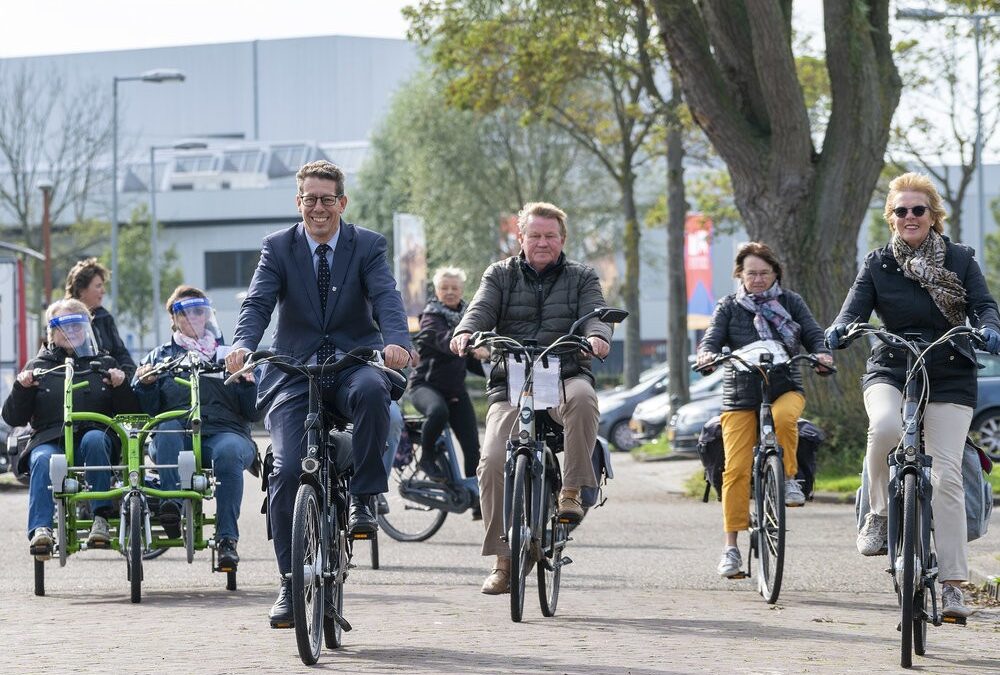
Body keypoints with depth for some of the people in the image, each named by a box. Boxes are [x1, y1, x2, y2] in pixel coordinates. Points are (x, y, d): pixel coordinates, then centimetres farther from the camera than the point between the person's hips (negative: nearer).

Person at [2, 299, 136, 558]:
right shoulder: (39, 367, 18)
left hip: (93, 435, 0)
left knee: (94, 439, -36)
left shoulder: (104, 365, 19)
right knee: (43, 461, -35)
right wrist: (21, 388, -6)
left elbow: (128, 414, 13)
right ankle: (40, 529, -48)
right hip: (49, 440, 0)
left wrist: (120, 387, -5)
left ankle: (101, 517, -34)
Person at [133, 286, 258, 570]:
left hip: (226, 431, -1)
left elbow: (253, 413, 14)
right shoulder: (159, 357, 22)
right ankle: (172, 507, -44)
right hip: (178, 441, 1)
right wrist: (146, 385, -6)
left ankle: (227, 539, -38)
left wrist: (247, 383, -5)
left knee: (227, 451, -36)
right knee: (168, 429, -35)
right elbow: (146, 410, 12)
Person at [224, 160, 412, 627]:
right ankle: (291, 584, -5)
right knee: (286, 470, -14)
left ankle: (363, 498, -19)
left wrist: (396, 341, -34)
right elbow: (258, 302, -9)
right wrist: (242, 344, -31)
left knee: (371, 391, -37)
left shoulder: (367, 246, 3)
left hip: (353, 362, -1)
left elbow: (386, 298, -12)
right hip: (294, 372, 1)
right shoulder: (278, 248, 4)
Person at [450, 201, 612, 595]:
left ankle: (572, 490, -26)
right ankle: (503, 560, -10)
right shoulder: (500, 276, 16)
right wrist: (465, 332, -25)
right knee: (493, 462, -19)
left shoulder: (581, 278, 14)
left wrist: (597, 337, -28)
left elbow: (595, 313, -3)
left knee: (582, 397, -38)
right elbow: (482, 309, -1)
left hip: (565, 379, -1)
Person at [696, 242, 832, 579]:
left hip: (786, 388, 0)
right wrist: (708, 353, -27)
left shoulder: (791, 302, 9)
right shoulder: (728, 307, 8)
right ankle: (731, 546, -4)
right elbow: (713, 337, -3)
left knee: (783, 416, -38)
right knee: (736, 469, -9)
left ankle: (789, 477, -14)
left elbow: (813, 333, 3)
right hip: (741, 396, 0)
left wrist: (822, 352, -21)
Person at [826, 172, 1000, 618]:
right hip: (891, 372, 0)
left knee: (946, 476, -9)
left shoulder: (960, 259, 6)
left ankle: (952, 585, -4)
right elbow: (856, 308, -5)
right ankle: (877, 515, -12)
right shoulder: (877, 264, 5)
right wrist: (838, 332, -28)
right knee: (885, 427, -36)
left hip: (949, 378, 0)